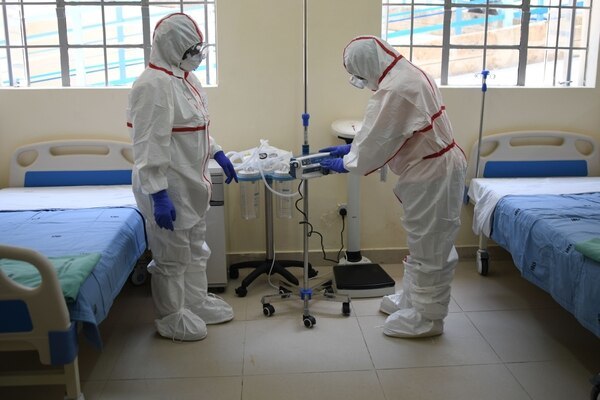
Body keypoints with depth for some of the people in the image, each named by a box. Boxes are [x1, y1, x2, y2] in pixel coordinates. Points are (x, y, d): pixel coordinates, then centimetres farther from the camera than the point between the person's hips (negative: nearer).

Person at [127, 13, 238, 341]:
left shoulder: (185, 78, 8)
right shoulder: (153, 85, -22)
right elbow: (149, 146, -25)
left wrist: (218, 154, 19)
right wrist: (158, 195, -27)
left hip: (191, 183, 10)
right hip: (168, 188, -9)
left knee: (196, 249, 21)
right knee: (172, 256, 5)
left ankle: (197, 302, 39)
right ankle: (170, 319, 23)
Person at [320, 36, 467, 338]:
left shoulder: (395, 89, -25)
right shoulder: (406, 74, 10)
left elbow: (379, 139, -19)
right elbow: (380, 132, 16)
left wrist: (346, 164, -4)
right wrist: (349, 149, 14)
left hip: (431, 175, -11)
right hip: (431, 170, 11)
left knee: (429, 246, 1)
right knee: (423, 242, 20)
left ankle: (426, 317, 15)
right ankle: (411, 298, 35)